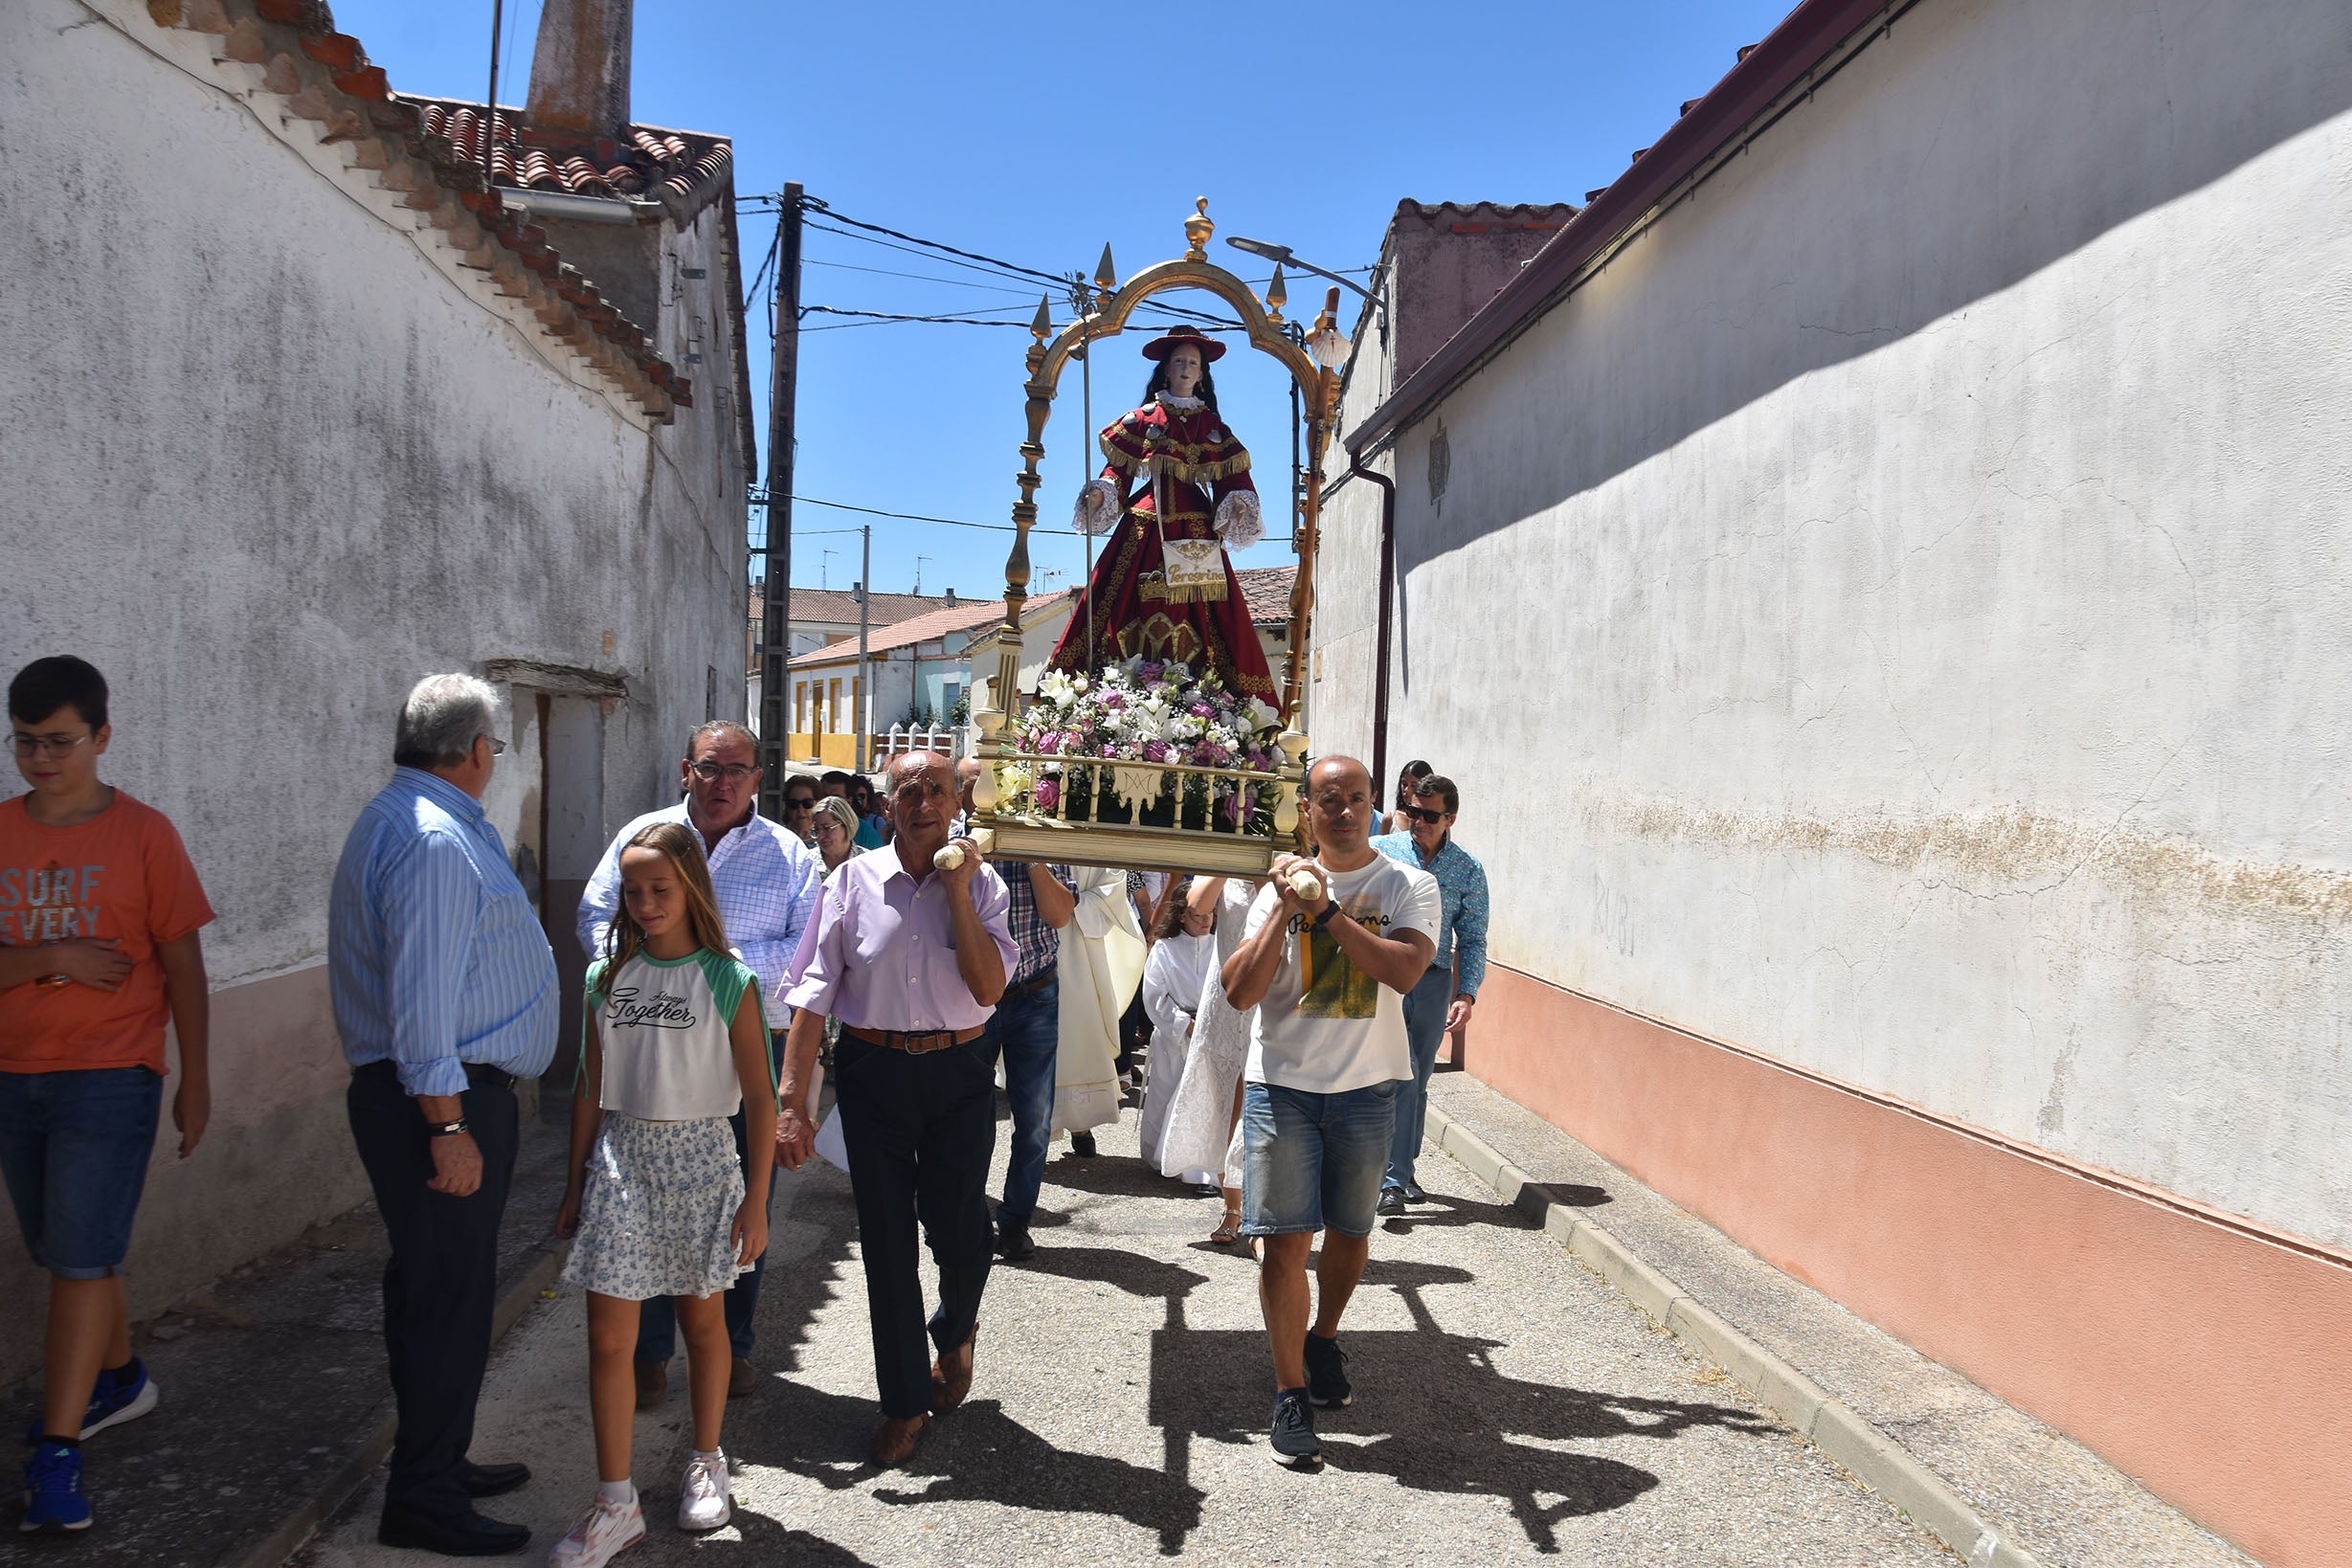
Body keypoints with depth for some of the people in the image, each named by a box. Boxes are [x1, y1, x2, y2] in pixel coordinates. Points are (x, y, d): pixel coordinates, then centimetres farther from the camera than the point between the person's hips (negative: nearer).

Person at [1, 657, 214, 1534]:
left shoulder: (143, 834, -6)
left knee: (81, 1258, -6)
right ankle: (121, 1380, 38)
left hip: (109, 1077, -5)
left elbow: (183, 965, -2)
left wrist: (196, 1080, -2)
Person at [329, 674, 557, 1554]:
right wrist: (448, 1128, -24)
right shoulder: (435, 839, -18)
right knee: (448, 1298, -3)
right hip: (445, 1096, -11)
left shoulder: (402, 821, 17)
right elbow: (422, 1000, -24)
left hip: (448, 1095, 11)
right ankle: (422, 1504, 8)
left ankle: (435, 1466, 32)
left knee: (434, 1290, 19)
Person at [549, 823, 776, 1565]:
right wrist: (576, 1186, 10)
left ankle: (706, 1463, 34)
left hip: (700, 1156, -2)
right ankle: (616, 1504, 12)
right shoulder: (608, 978, 3)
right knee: (608, 1337, 0)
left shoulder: (728, 981, -7)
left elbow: (760, 1096, -6)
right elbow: (591, 1090, 9)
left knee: (703, 1319, 14)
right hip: (620, 1157, 2)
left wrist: (756, 1200, -8)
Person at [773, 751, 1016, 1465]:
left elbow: (989, 988, -12)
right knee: (886, 1239, 8)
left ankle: (955, 1334, 41)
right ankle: (905, 1401, 26)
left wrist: (957, 892, -16)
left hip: (958, 1072, 0)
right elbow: (815, 992, -4)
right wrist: (792, 1102, -8)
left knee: (959, 1232, 5)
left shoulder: (982, 883, -1)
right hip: (872, 1073, 0)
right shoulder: (855, 880, -2)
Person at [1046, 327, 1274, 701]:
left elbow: (1230, 481, 9)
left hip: (1196, 532, 1)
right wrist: (1100, 493, -11)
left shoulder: (1213, 426, 15)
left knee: (1202, 616, -7)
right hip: (1145, 529, -1)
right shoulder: (1142, 419, 12)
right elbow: (1118, 470, 8)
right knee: (1129, 610, -9)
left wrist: (1239, 503, -11)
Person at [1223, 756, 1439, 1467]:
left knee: (1351, 1234, 15)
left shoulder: (1409, 886, -1)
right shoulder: (1283, 884, 1)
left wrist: (1326, 909, -23)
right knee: (1286, 1241, -2)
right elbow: (1240, 990, -8)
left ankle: (1324, 1338, 42)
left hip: (1366, 1088, 1)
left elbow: (1404, 970, -20)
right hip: (1282, 1085, 0)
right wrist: (1286, 908, -16)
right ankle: (1291, 1390, 12)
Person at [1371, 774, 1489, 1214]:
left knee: (1418, 1083, 11)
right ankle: (1392, 1180, -9)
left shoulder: (1468, 870, 4)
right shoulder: (1379, 851, -1)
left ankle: (1401, 1170, 28)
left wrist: (1467, 994, -6)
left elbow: (1472, 940, 6)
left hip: (1433, 983, 3)